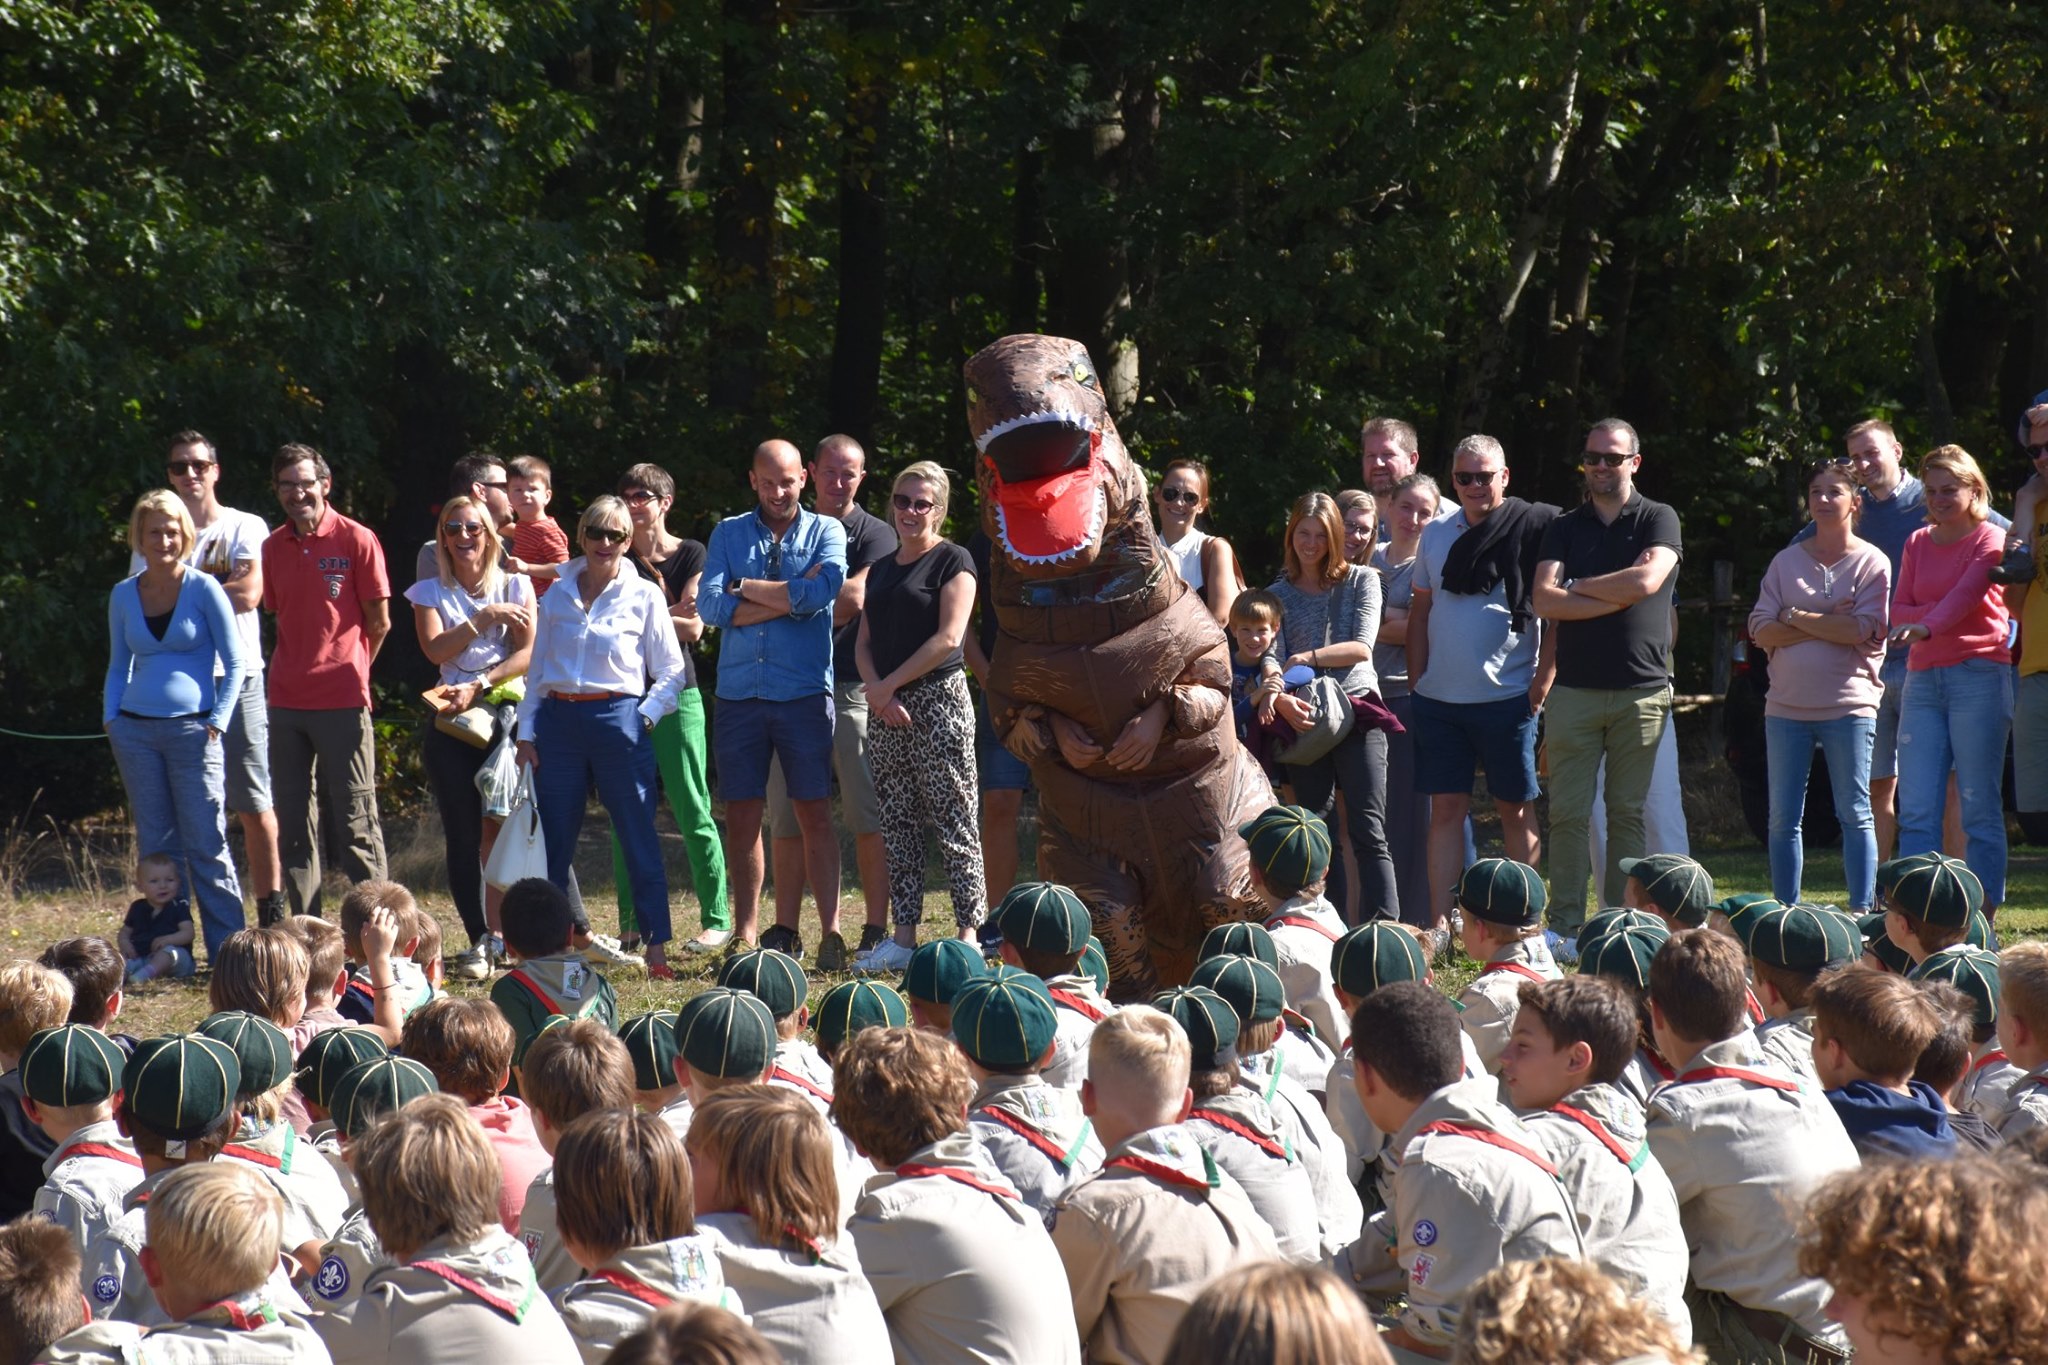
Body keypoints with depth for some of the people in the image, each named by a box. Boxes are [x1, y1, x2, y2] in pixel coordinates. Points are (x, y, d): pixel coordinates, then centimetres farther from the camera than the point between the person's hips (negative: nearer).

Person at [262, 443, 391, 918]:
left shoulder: (356, 540, -5)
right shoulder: (274, 547, 10)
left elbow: (379, 621, 1)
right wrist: (298, 670, 11)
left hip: (342, 700, -5)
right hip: (286, 700, 5)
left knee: (355, 821, -4)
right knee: (293, 823, 6)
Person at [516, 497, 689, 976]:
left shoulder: (644, 597, 2)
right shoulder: (557, 597, 11)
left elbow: (671, 672, 5)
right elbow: (536, 669, 15)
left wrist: (646, 716, -9)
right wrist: (527, 731, 7)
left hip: (618, 719, -3)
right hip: (559, 721, 3)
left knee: (638, 837, -4)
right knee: (553, 839, 5)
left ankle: (656, 946, -2)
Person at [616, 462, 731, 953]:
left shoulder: (691, 555, 1)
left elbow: (693, 627, -8)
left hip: (676, 695, -4)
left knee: (692, 811, -5)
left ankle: (716, 919, 0)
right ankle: (632, 923, 9)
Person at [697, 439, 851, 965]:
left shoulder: (825, 532, 6)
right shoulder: (729, 534, 12)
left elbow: (821, 593, -14)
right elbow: (711, 606, -3)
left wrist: (746, 587, -5)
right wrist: (789, 597, -8)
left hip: (805, 691, -2)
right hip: (740, 694, 2)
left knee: (814, 815, -3)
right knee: (742, 817, 4)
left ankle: (831, 933, -4)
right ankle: (746, 935, 9)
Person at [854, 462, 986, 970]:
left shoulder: (953, 561, -3)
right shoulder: (881, 569, 17)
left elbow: (948, 637, -12)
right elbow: (864, 642, 14)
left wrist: (888, 685, -10)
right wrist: (877, 693, -5)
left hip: (938, 701, -7)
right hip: (885, 709, 7)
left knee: (953, 821, -7)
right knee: (897, 823, 6)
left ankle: (969, 934, -7)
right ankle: (903, 937, 8)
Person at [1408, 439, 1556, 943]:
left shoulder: (1533, 528, -4)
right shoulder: (1436, 535, 10)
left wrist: (1543, 679, -11)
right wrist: (1415, 683, 10)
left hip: (1507, 695, -4)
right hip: (1440, 696, 4)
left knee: (1516, 809, 4)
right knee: (1446, 808, 4)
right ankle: (1437, 924, 5)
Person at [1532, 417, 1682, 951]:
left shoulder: (1658, 520, 6)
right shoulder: (1565, 527, 14)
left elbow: (1647, 581, -12)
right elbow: (1545, 600, -1)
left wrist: (1578, 586, -1)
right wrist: (1617, 595, -8)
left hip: (1641, 690, -2)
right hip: (1574, 688, 2)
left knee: (1629, 815, 1)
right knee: (1568, 814, -3)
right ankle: (1565, 924, -1)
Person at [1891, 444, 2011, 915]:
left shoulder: (1990, 540, 1)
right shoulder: (1917, 543, 18)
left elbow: (1967, 593, -17)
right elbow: (1898, 612, 10)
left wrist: (1927, 625, -34)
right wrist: (1946, 611, -8)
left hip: (1979, 677, -5)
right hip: (1923, 680, 5)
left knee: (1979, 806, -5)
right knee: (1916, 809, -3)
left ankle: (1984, 910, -2)